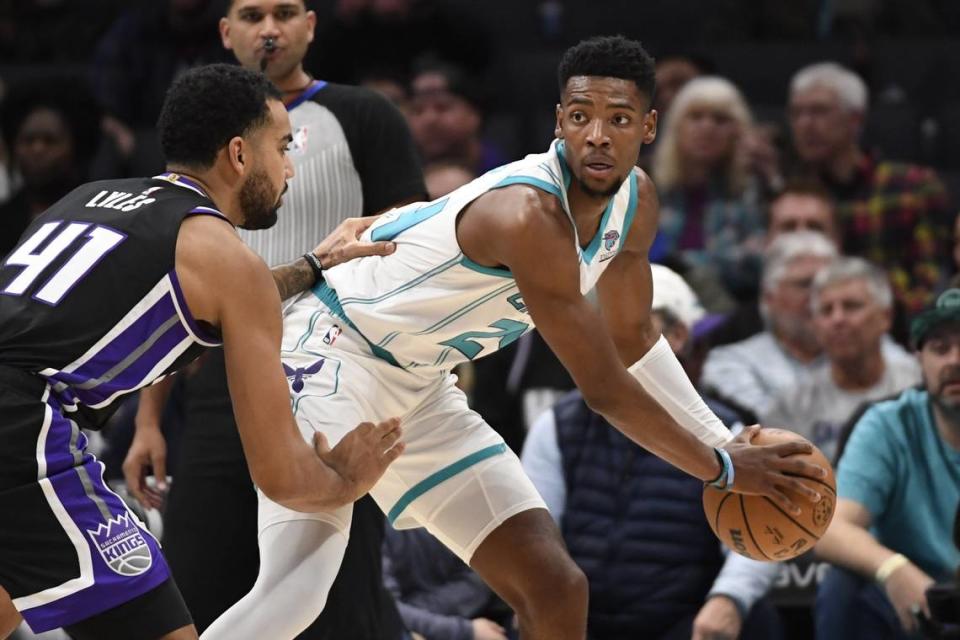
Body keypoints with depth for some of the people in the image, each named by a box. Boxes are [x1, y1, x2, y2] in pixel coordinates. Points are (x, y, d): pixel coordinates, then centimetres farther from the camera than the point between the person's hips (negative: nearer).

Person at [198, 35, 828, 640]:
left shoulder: (635, 202, -2)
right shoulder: (530, 215, -30)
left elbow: (632, 338, 16)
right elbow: (604, 387, -24)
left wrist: (724, 440, 7)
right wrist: (721, 467, -13)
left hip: (420, 387, 9)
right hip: (333, 351, -9)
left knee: (556, 587, 4)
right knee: (297, 589, -29)